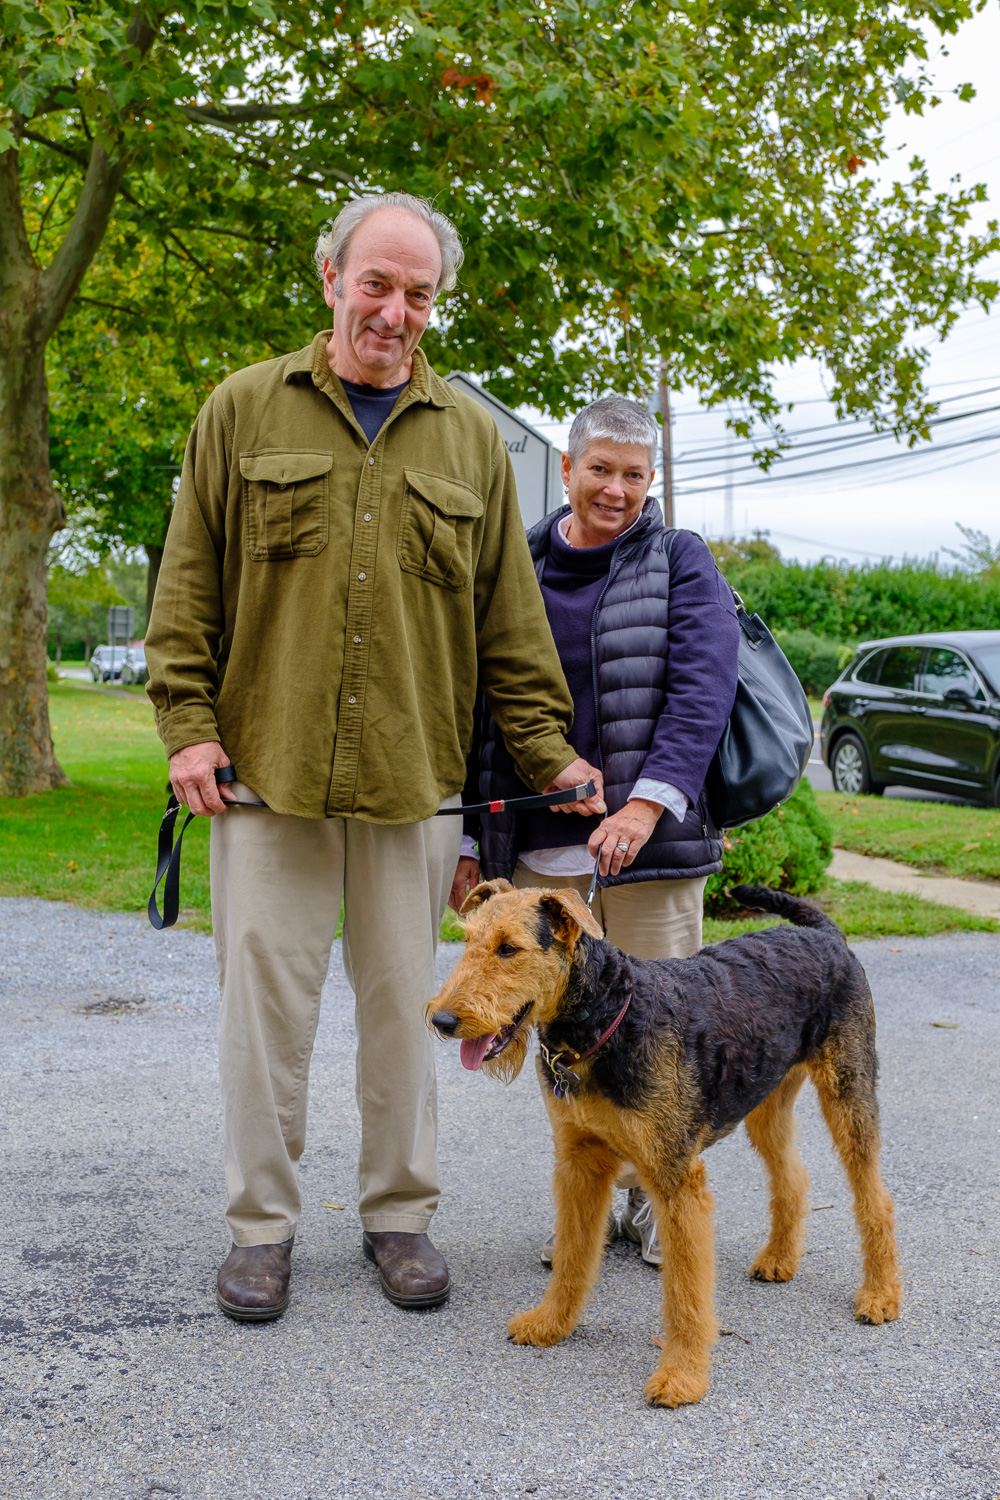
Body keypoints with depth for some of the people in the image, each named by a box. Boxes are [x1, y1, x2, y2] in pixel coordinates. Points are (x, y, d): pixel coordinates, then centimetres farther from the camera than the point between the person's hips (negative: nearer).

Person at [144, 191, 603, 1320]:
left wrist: (545, 752, 5)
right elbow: (189, 587, 6)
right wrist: (187, 721, -3)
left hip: (414, 777, 1)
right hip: (266, 766, -1)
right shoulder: (245, 410, 6)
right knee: (265, 994, 4)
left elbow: (511, 621, 10)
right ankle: (261, 1221, 19)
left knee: (405, 997, 8)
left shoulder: (471, 437, 10)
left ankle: (399, 1213, 23)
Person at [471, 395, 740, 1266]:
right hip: (541, 846, 3)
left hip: (653, 838, -2)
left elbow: (704, 689, -11)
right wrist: (472, 841, 10)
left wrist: (648, 803, -23)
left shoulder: (682, 564, 2)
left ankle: (656, 1199, 21)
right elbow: (483, 710, 13)